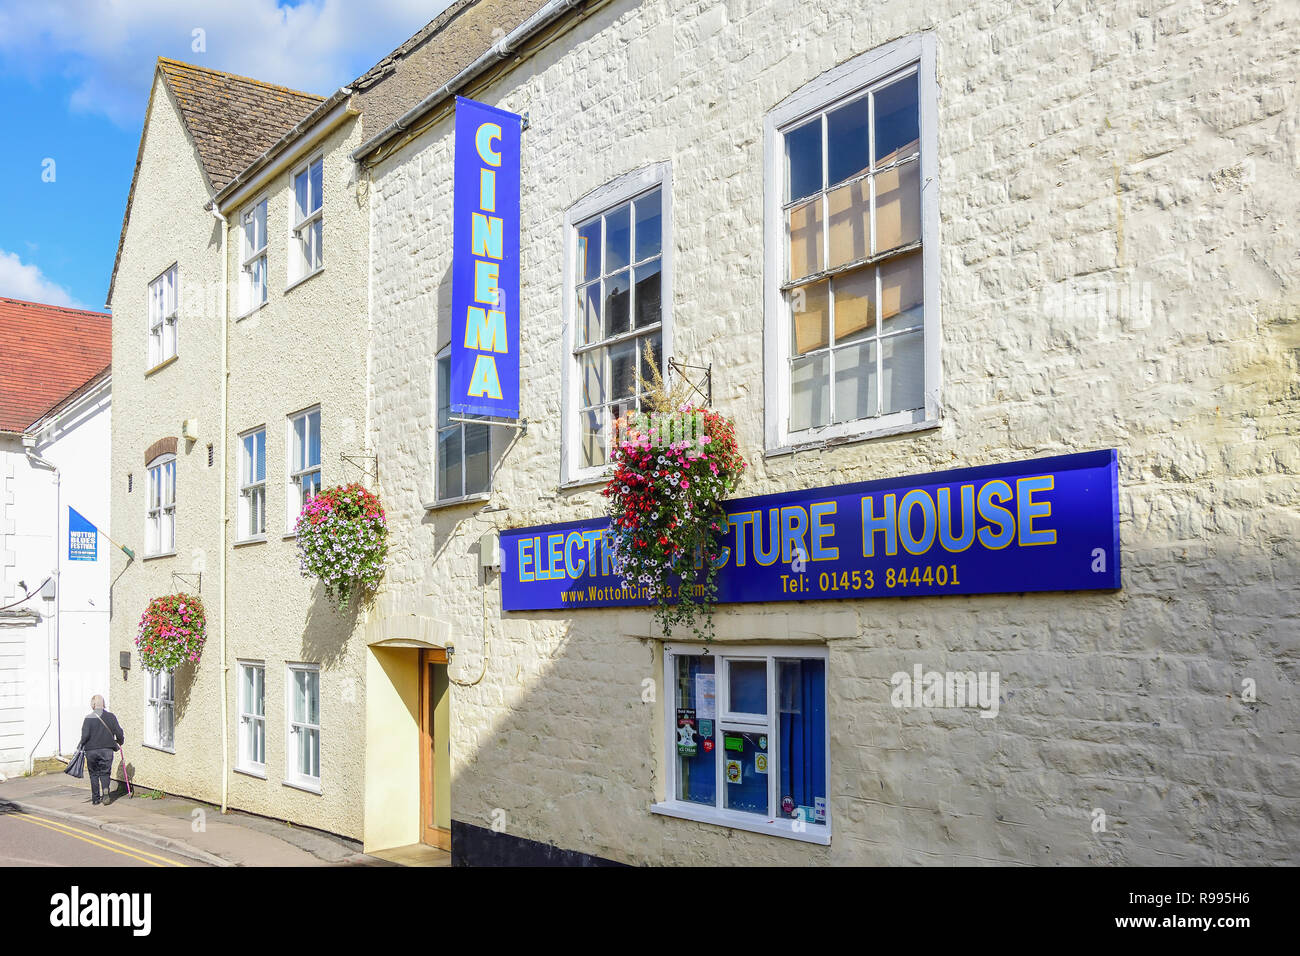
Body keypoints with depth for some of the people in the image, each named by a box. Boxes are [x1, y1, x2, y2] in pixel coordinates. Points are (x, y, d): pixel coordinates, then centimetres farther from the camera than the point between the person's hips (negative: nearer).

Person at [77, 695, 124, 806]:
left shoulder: (89, 718, -8)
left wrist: (82, 746, 2)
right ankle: (105, 792, -11)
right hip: (107, 750, 1)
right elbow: (119, 733, 0)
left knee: (94, 774, 12)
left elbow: (85, 735, -13)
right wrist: (120, 741, 19)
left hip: (91, 750, -1)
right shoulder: (111, 717, -1)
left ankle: (95, 798, 15)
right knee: (105, 773, 11)